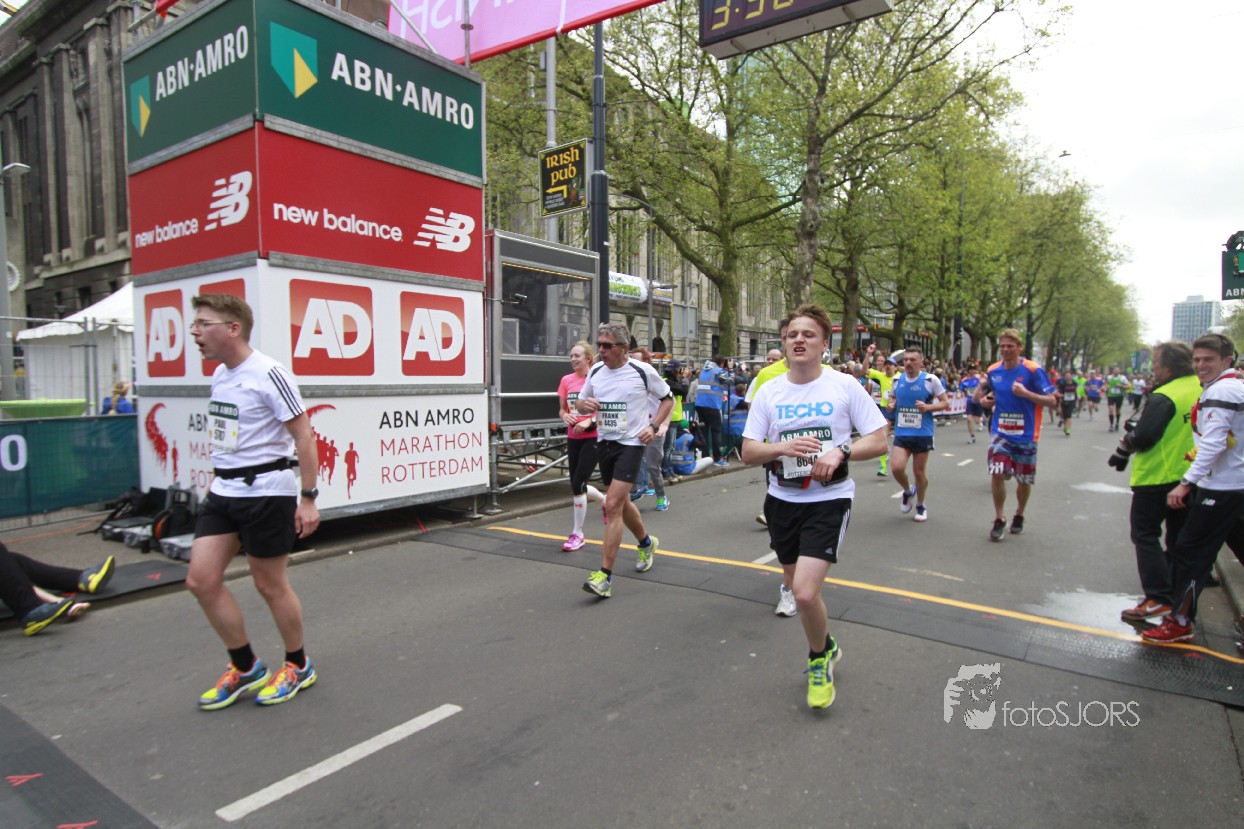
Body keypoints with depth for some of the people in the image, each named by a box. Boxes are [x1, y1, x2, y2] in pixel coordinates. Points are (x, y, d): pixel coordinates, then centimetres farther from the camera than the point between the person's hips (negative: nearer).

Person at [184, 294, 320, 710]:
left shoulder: (269, 374, -16)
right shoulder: (219, 375, 9)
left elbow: (304, 436, -17)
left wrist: (308, 498, -18)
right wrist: (218, 479, 19)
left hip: (267, 491, -8)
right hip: (224, 491, 8)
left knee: (270, 585, 4)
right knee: (201, 579, 5)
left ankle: (298, 667, 27)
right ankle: (246, 669, 23)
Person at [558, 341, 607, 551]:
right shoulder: (566, 380, 6)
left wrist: (590, 421, -20)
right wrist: (565, 416, -8)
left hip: (593, 438, -6)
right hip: (573, 438, 6)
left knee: (577, 484, -9)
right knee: (577, 484, 11)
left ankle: (577, 534, 7)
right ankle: (607, 501, 42)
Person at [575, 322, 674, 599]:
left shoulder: (643, 371, -9)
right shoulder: (595, 371, 4)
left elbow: (667, 399, 4)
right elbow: (579, 403, 15)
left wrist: (654, 426, -9)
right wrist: (584, 404, -9)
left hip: (631, 443, -6)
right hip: (604, 442, 6)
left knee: (613, 505, -15)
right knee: (622, 503, 19)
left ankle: (605, 576, -11)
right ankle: (646, 543, 47)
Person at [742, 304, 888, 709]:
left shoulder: (844, 385, -6)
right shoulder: (769, 391, 1)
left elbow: (878, 441, -4)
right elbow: (748, 452, 0)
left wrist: (840, 451, -22)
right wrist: (783, 447, -19)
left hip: (829, 500, -4)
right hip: (782, 500, 4)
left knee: (806, 593, -16)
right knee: (799, 587, 16)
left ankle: (819, 658, 15)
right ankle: (826, 646, 46)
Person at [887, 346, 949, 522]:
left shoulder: (931, 380, -7)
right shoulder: (897, 379, 4)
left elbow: (946, 403, -2)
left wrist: (928, 407, -19)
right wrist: (891, 405, -2)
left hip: (923, 434, -2)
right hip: (901, 433, 2)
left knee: (919, 471, 7)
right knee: (896, 467, -13)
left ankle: (921, 506, 30)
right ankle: (908, 491, 20)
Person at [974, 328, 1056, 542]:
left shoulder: (1033, 370, -11)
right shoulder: (993, 371, 1)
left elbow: (1051, 400, -11)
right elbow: (978, 395, 15)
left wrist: (1026, 393, -25)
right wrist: (983, 399, -8)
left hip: (1025, 435, -2)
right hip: (1000, 432, 2)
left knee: (1024, 480, 10)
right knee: (997, 474, -11)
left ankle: (1019, 516, 35)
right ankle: (999, 519, 5)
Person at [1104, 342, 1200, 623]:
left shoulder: (1164, 397, -20)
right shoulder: (1201, 390, 3)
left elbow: (1143, 438, -22)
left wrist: (1122, 447, -3)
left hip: (1156, 477, -8)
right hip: (1190, 477, 8)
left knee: (1145, 535, 1)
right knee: (1180, 538, 17)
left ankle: (1158, 598, -3)